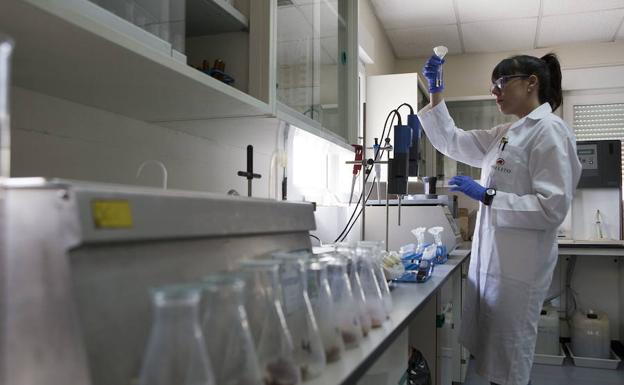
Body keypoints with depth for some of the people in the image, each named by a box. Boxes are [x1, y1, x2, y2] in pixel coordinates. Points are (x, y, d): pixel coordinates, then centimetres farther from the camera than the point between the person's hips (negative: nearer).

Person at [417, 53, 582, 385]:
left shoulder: (549, 130, -13)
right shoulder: (505, 134, 13)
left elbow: (553, 207, -20)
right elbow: (452, 142, 18)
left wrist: (487, 196, -18)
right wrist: (436, 94, 9)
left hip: (517, 266, -8)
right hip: (492, 258, 8)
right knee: (490, 355, 18)